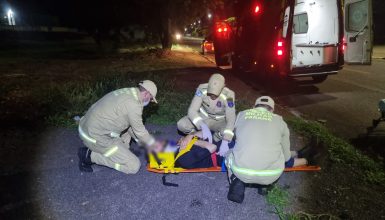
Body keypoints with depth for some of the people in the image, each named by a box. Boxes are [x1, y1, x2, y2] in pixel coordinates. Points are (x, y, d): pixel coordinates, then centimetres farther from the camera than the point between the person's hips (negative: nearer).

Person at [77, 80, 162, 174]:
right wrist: (153, 144, 10)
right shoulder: (134, 104, -20)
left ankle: (121, 151, 17)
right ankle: (90, 155, -3)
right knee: (134, 166, -6)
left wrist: (143, 142, 22)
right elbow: (140, 131, -8)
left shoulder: (126, 92, 9)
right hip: (95, 137, -10)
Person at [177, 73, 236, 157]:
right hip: (203, 117, 1)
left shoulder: (228, 95, -29)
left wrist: (225, 142, -46)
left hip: (219, 121, -1)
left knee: (225, 133, -34)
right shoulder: (202, 89, -26)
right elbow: (192, 110, -29)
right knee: (181, 125, -23)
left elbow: (231, 119, -33)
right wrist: (204, 127, -46)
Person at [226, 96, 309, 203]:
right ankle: (267, 184, 16)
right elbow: (286, 157, 16)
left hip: (241, 171, -1)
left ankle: (237, 184, 9)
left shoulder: (241, 114, 12)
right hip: (272, 175, 2)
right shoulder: (279, 120, 10)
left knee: (230, 154, 31)